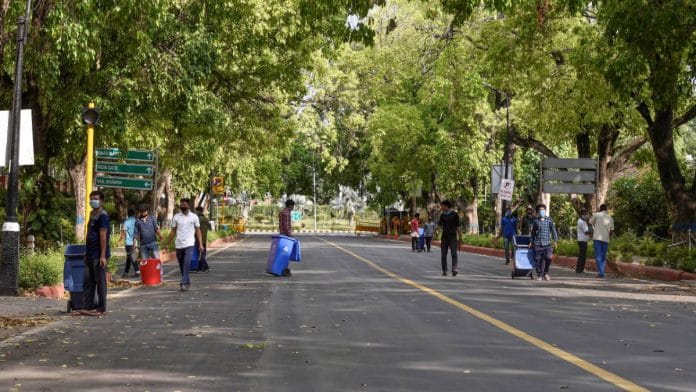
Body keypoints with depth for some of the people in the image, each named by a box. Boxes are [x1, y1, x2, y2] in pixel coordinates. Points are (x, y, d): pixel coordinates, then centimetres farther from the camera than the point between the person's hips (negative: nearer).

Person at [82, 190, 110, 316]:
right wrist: (86, 252, 20)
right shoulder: (92, 214, 16)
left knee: (100, 281, -1)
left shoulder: (103, 216, -12)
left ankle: (101, 308, 5)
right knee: (87, 281, 9)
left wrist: (103, 256, -22)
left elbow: (103, 237, -18)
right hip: (90, 254, 9)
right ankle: (87, 306, 14)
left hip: (98, 255, -9)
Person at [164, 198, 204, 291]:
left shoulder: (194, 217, 2)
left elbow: (198, 231, 4)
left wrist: (200, 244, -2)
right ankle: (187, 281, 23)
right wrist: (168, 242, 3)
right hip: (178, 244, 3)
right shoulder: (176, 217, 6)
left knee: (187, 264, -18)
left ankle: (184, 283, -20)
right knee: (181, 265, 9)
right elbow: (173, 231, 11)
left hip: (189, 244, -3)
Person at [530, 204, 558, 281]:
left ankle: (545, 272, 3)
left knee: (549, 257, -18)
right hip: (538, 244, 1)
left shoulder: (549, 220, 6)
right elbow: (533, 232, 18)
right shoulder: (536, 221, 9)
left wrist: (555, 241, -1)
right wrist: (531, 242, 17)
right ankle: (539, 275, 14)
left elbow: (553, 230, 6)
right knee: (539, 260, 0)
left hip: (547, 243, -1)